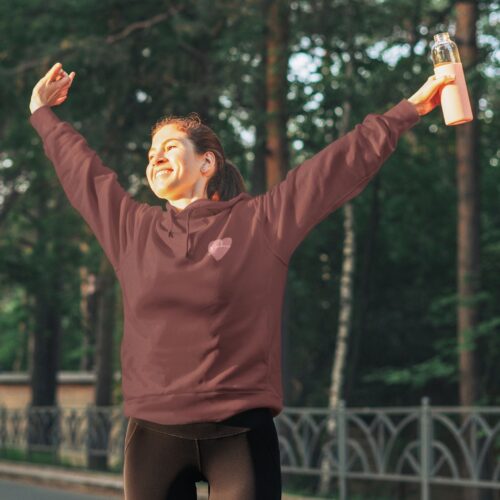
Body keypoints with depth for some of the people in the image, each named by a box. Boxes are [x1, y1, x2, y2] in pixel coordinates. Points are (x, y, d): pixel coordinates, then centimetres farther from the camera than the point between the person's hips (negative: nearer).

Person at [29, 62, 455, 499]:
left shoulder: (262, 222, 4)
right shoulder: (132, 229, 12)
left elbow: (345, 162, 6)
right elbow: (81, 168, 27)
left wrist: (409, 110, 8)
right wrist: (43, 114, 40)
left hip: (239, 432, -3)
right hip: (153, 434, 3)